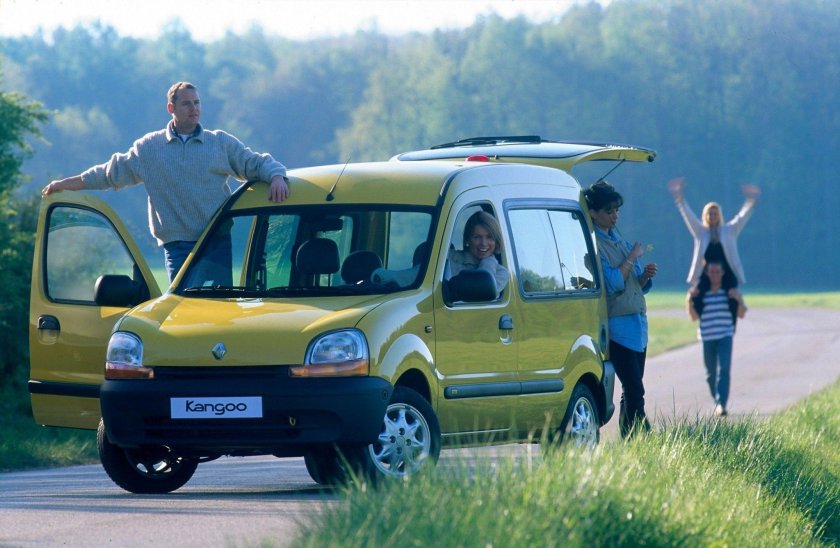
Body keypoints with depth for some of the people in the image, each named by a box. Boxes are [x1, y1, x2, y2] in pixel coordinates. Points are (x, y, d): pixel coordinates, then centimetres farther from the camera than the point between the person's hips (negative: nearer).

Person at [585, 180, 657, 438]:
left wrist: (646, 275, 0)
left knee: (632, 392, 8)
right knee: (634, 390, -15)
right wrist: (632, 257, -12)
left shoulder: (619, 240, 17)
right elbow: (612, 283, -18)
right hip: (617, 325, -8)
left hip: (637, 323, 8)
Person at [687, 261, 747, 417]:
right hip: (707, 337, 2)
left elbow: (741, 314, 3)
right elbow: (694, 317, 6)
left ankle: (721, 404, -23)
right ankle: (717, 402, 23)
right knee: (711, 373, 7)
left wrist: (739, 299, -15)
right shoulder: (701, 293, 7)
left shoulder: (731, 291, 4)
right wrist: (689, 302, -10)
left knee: (724, 369, -16)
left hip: (725, 335, -2)